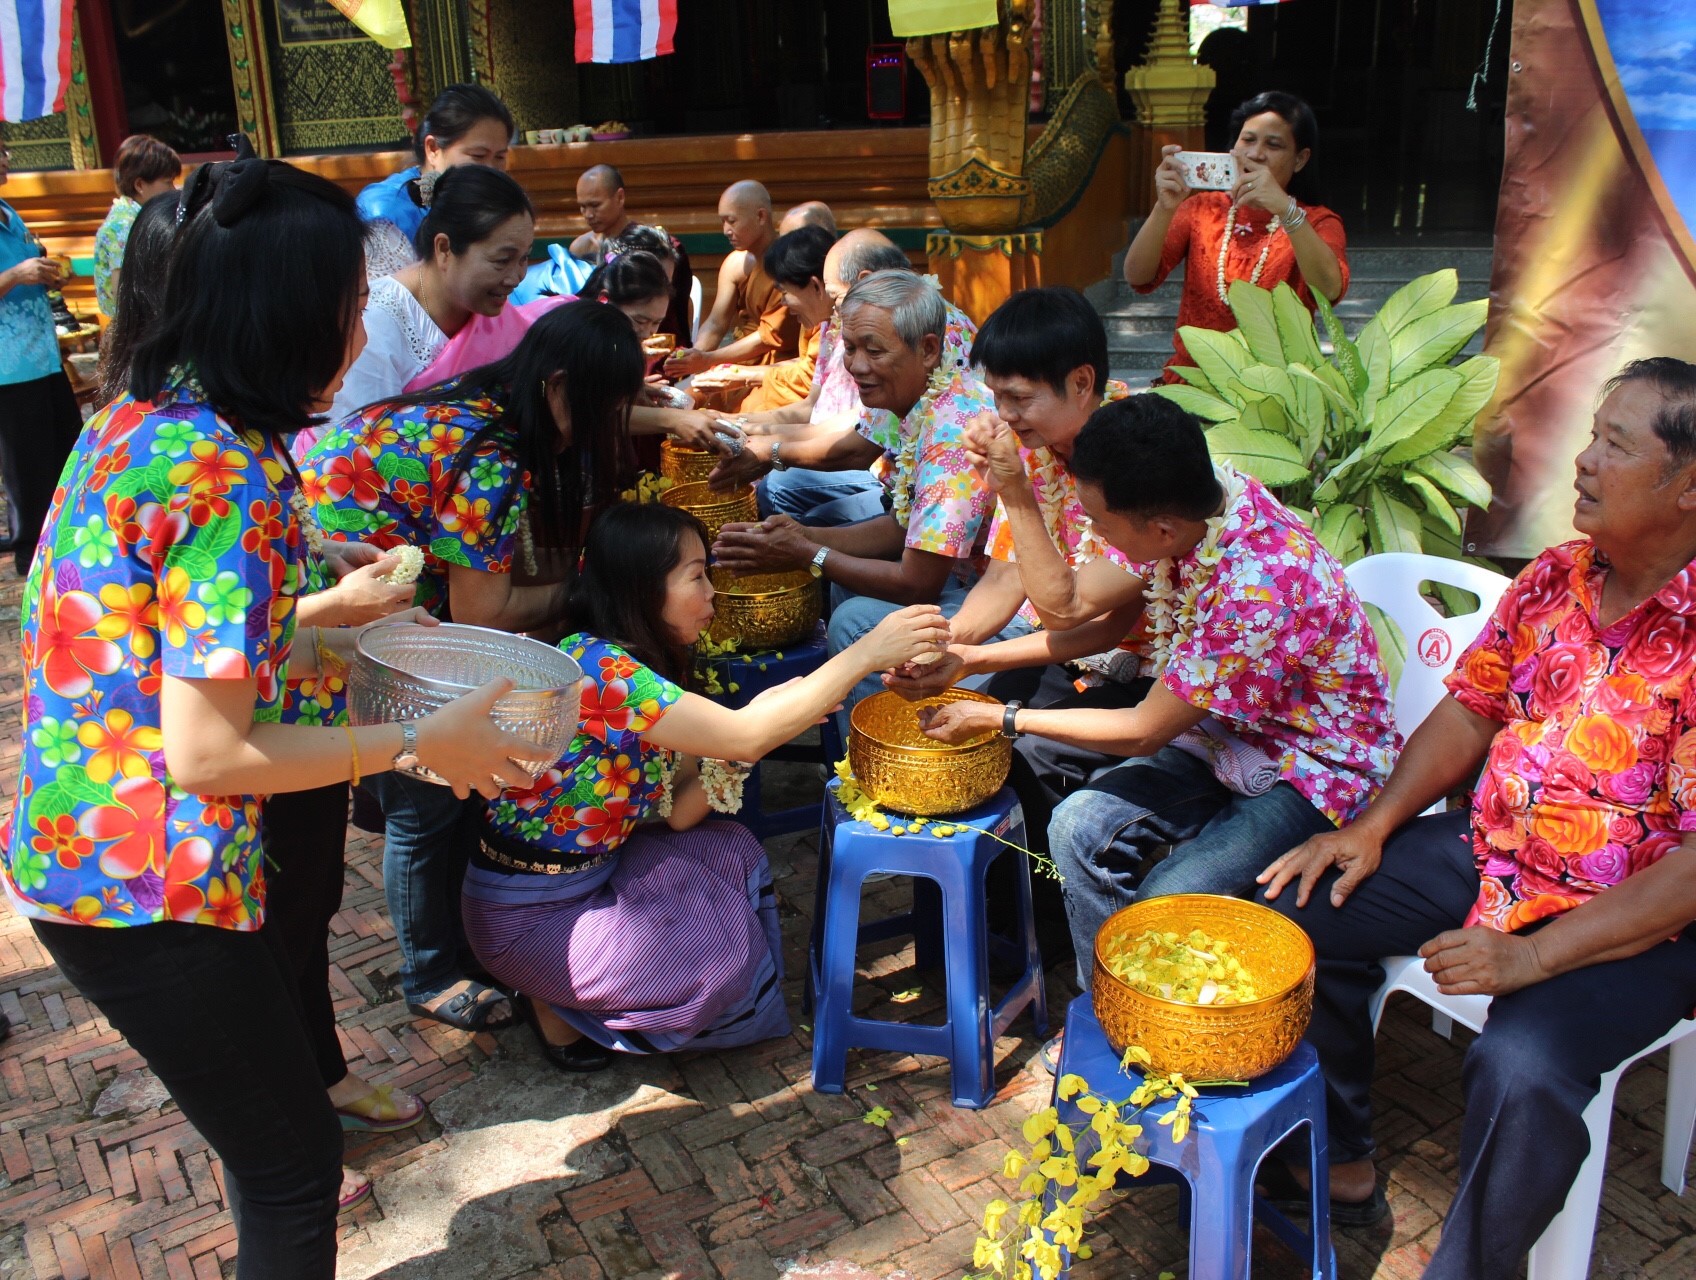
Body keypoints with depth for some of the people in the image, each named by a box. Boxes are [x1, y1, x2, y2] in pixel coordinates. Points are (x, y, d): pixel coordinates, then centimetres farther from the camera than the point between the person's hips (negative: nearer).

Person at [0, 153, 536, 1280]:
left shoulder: (138, 416, 3)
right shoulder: (231, 478, -25)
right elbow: (207, 754, -25)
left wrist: (324, 641, 12)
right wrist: (418, 744, -16)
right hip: (148, 892, -9)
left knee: (277, 1124, 29)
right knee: (293, 1165, 11)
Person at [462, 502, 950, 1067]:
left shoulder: (645, 667, 1)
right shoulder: (594, 666, -27)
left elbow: (677, 812, -3)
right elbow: (747, 736, -32)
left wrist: (780, 718, -15)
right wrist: (866, 653, -28)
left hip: (590, 869, 8)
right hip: (529, 915, -8)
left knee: (730, 851, 2)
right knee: (719, 962, -12)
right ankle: (557, 1007, 7)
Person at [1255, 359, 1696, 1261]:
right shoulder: (1556, 577, 0)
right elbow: (1469, 712, 8)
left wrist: (1533, 958, -26)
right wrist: (1373, 826, -4)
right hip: (1490, 850, 7)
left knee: (1522, 1071, -30)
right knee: (1300, 909, -2)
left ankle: (1466, 1267, 0)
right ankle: (1341, 1166, 16)